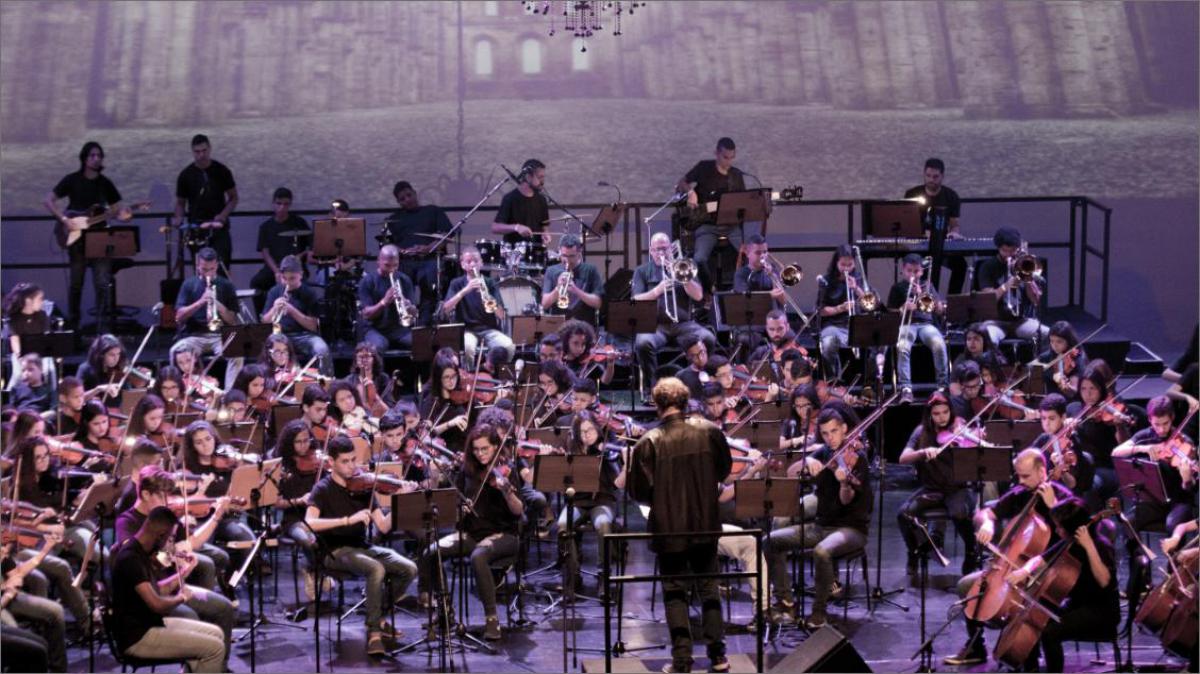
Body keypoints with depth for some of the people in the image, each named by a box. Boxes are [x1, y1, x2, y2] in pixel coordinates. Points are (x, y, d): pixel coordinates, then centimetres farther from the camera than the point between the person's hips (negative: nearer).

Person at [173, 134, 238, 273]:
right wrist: (179, 217, -9)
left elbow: (233, 197, 8)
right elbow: (180, 202, 12)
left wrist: (223, 214, -10)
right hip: (196, 229, 1)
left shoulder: (221, 171, 2)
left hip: (219, 226, -1)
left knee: (222, 269, -12)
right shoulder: (186, 175, 4)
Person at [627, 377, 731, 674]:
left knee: (675, 593, 6)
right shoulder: (708, 432, -6)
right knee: (709, 587, 15)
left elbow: (638, 490, -12)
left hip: (668, 528, -3)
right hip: (705, 523, 3)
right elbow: (724, 469, 10)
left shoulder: (649, 443, -15)